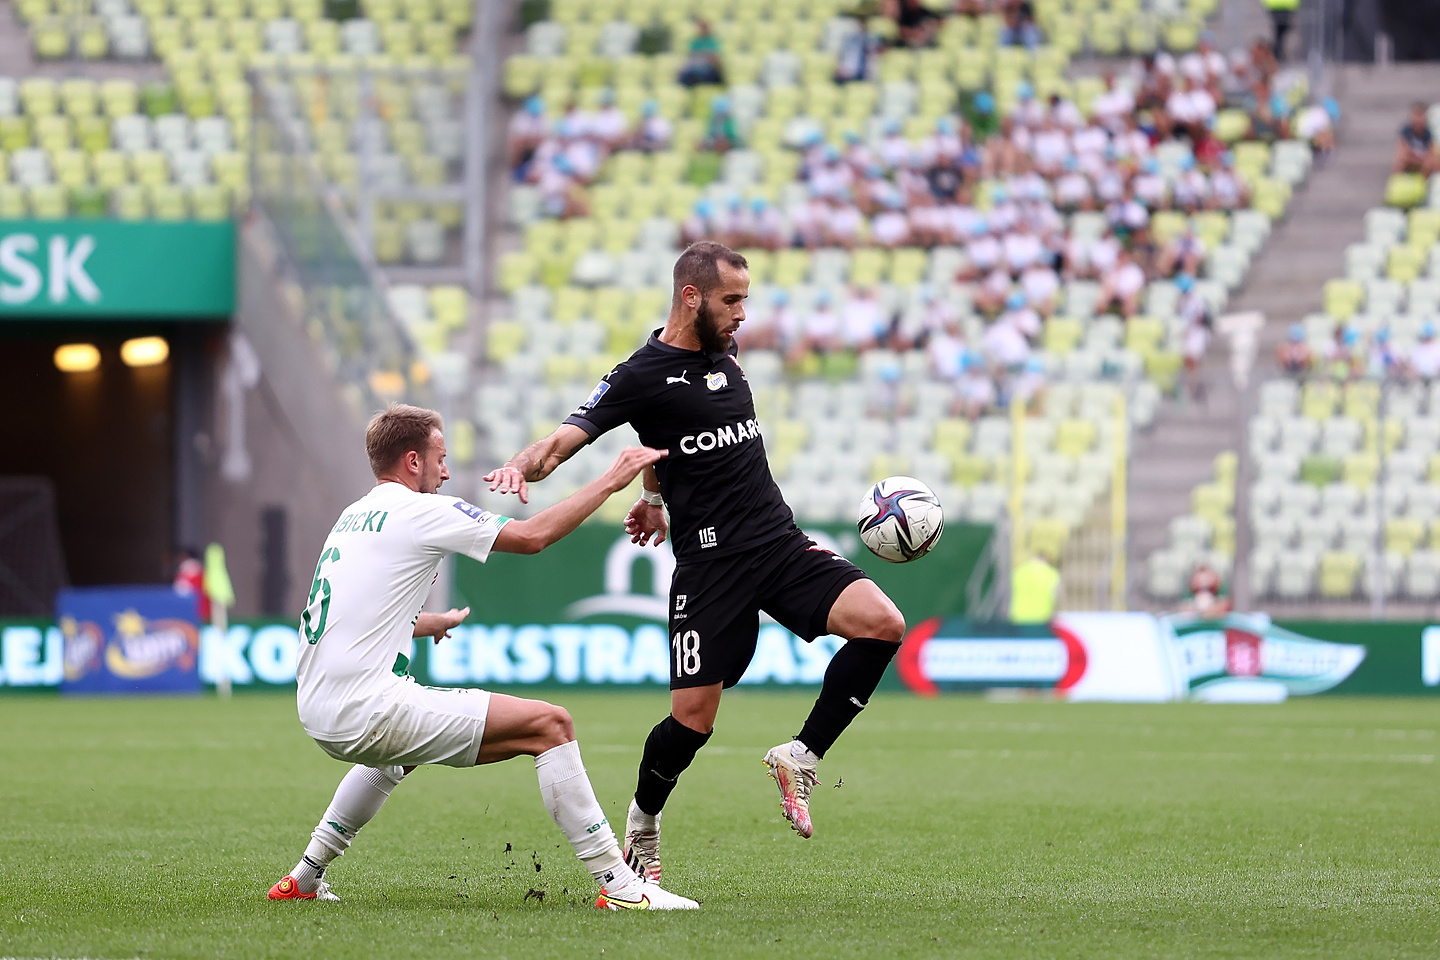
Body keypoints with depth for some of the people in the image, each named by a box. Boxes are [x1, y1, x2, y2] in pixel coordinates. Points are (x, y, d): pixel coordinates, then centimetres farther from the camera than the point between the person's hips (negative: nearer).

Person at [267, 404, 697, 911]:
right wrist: (610, 481, 2)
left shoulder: (352, 516, 19)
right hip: (369, 711, -9)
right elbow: (532, 536, -7)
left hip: (319, 715, 9)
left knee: (402, 743, 43)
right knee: (549, 725, -7)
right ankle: (618, 885, -11)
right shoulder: (419, 511, -6)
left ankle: (304, 878, 39)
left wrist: (437, 621, 47)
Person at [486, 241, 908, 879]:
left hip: (781, 542, 6)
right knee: (693, 719, -8)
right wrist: (523, 465, -37)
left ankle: (802, 756, -3)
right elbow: (570, 435, -17)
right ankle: (642, 825, 21)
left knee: (882, 623, -16)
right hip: (710, 562, -6)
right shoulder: (643, 376, -7)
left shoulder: (723, 359, 13)